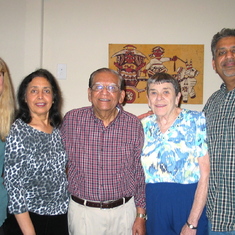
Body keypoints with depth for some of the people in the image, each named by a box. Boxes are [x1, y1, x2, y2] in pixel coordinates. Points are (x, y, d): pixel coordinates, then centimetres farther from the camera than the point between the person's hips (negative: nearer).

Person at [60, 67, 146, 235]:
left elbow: (139, 172, 1)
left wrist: (141, 215, 2)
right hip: (82, 211, 0)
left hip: (123, 211, 1)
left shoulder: (134, 125, -5)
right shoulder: (71, 120, -6)